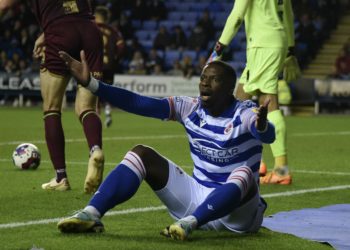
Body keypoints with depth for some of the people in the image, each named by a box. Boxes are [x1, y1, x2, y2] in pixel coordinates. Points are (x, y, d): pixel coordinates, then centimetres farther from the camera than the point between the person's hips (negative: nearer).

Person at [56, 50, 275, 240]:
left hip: (238, 211, -5)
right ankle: (91, 215, -23)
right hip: (198, 200, 5)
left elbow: (268, 136, -38)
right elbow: (139, 104, -8)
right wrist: (91, 84, -18)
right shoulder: (190, 108, 0)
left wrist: (262, 126, -63)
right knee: (141, 155, -6)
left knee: (243, 174, -37)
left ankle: (189, 223, -50)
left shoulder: (245, 114, -14)